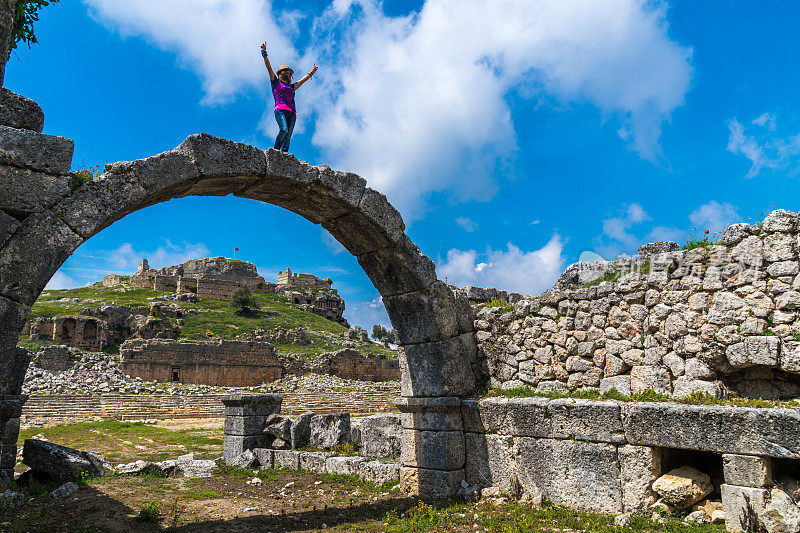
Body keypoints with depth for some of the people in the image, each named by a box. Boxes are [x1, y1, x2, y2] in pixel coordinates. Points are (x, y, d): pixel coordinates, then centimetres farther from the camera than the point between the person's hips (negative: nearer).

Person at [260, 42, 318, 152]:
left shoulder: (292, 87, 30)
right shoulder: (276, 82, 19)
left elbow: (303, 79, 42)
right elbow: (268, 67, 13)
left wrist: (312, 72, 49)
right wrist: (264, 52, 8)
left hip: (292, 113, 5)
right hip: (280, 110, -4)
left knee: (288, 136, -12)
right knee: (284, 130, -26)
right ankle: (276, 151, -16)